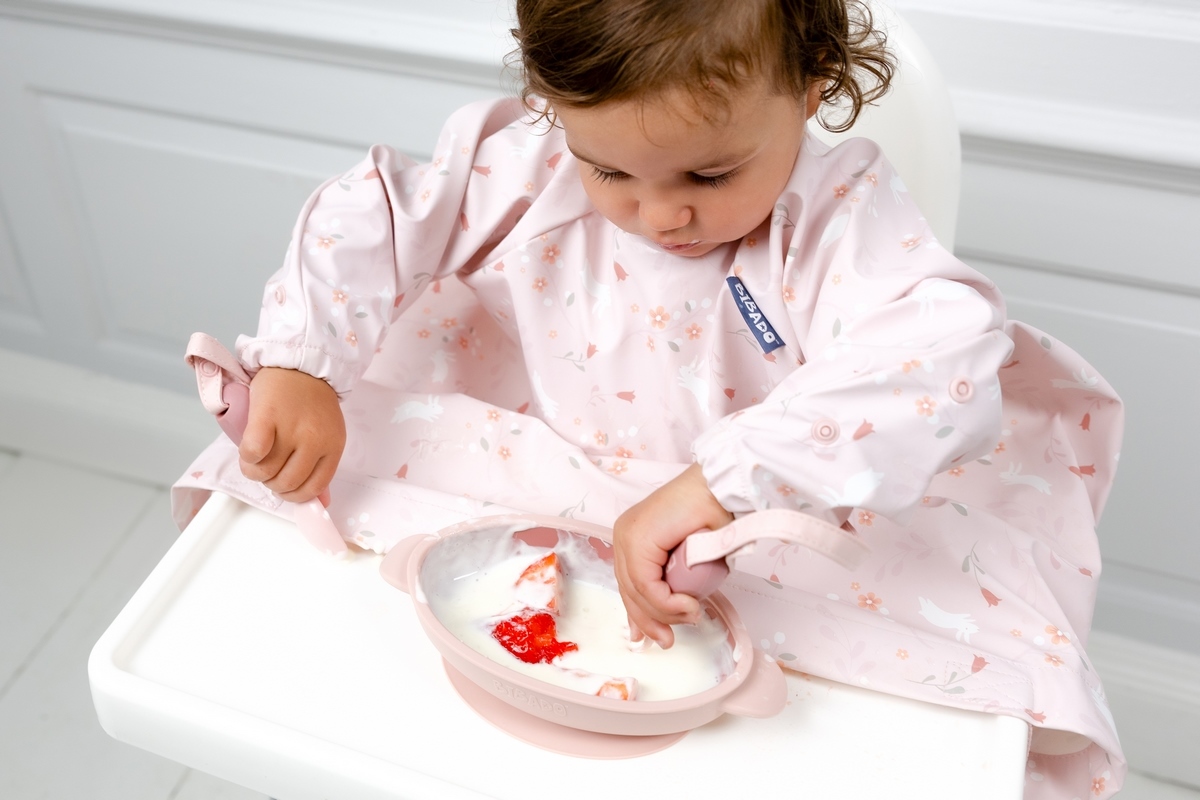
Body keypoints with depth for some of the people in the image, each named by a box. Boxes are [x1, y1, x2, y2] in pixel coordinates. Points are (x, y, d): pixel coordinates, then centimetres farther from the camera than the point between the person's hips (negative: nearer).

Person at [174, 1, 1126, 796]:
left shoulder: (839, 214, -25)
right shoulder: (529, 165, -13)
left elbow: (943, 362, -42)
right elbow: (371, 219, -5)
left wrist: (716, 483, -52)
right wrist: (298, 367, -16)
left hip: (772, 541, -2)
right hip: (542, 496, 3)